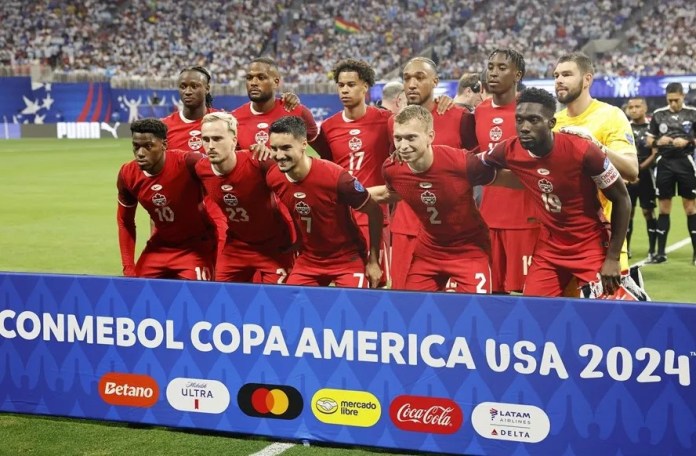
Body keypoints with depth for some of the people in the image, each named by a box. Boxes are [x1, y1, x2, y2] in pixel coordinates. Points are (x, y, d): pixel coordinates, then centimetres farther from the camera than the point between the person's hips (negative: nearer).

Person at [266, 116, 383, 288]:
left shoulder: (335, 177, -26)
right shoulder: (273, 178, -11)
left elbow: (374, 212, -14)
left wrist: (374, 261, -11)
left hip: (348, 260, -5)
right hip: (307, 261, 5)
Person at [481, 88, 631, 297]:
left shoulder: (582, 151, -22)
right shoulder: (509, 152, -12)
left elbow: (622, 199, -11)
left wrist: (612, 258, -13)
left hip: (591, 247, -4)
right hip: (548, 248, 4)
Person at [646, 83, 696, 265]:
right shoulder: (658, 114, 6)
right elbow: (649, 140, 11)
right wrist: (658, 142, -10)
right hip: (664, 163, 2)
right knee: (664, 209, 6)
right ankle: (661, 252, 11)